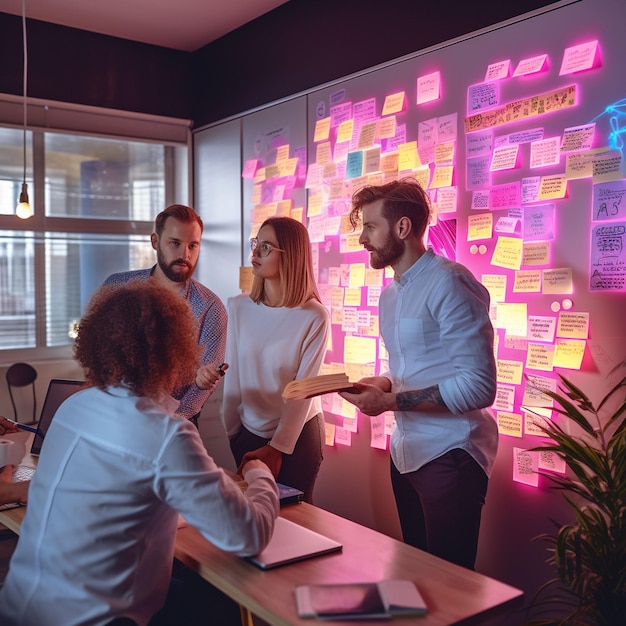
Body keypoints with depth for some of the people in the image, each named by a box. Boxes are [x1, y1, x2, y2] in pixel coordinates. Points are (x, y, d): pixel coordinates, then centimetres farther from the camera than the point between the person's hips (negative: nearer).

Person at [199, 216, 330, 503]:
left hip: (297, 435, -3)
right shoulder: (239, 307, -6)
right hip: (248, 434, 3)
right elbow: (233, 375, -2)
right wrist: (232, 431, 0)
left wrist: (277, 448, -16)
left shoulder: (314, 317, -16)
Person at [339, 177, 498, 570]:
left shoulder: (449, 283, -16)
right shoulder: (391, 294, 12)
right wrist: (380, 385, 0)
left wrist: (390, 401, -20)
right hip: (407, 451, 8)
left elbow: (478, 386, -21)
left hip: (449, 454, -8)